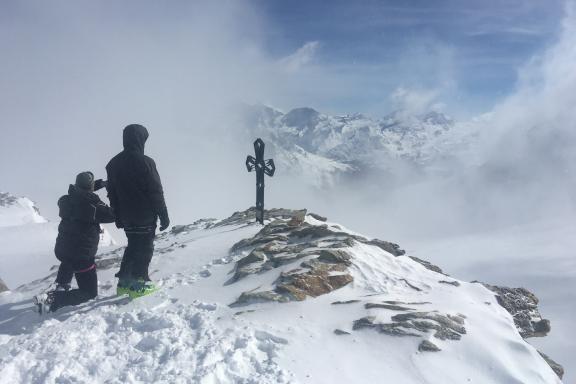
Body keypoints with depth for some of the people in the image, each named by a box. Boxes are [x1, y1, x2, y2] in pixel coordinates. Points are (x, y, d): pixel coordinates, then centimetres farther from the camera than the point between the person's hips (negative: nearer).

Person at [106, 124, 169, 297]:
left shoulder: (113, 163, 8)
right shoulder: (144, 162, -15)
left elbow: (112, 193, 12)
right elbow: (156, 192, -13)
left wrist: (118, 217, 19)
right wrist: (164, 216, -8)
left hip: (126, 216, 7)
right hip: (145, 216, -7)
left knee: (133, 247, 19)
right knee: (145, 248, 3)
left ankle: (124, 282, 21)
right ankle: (139, 284, 2)